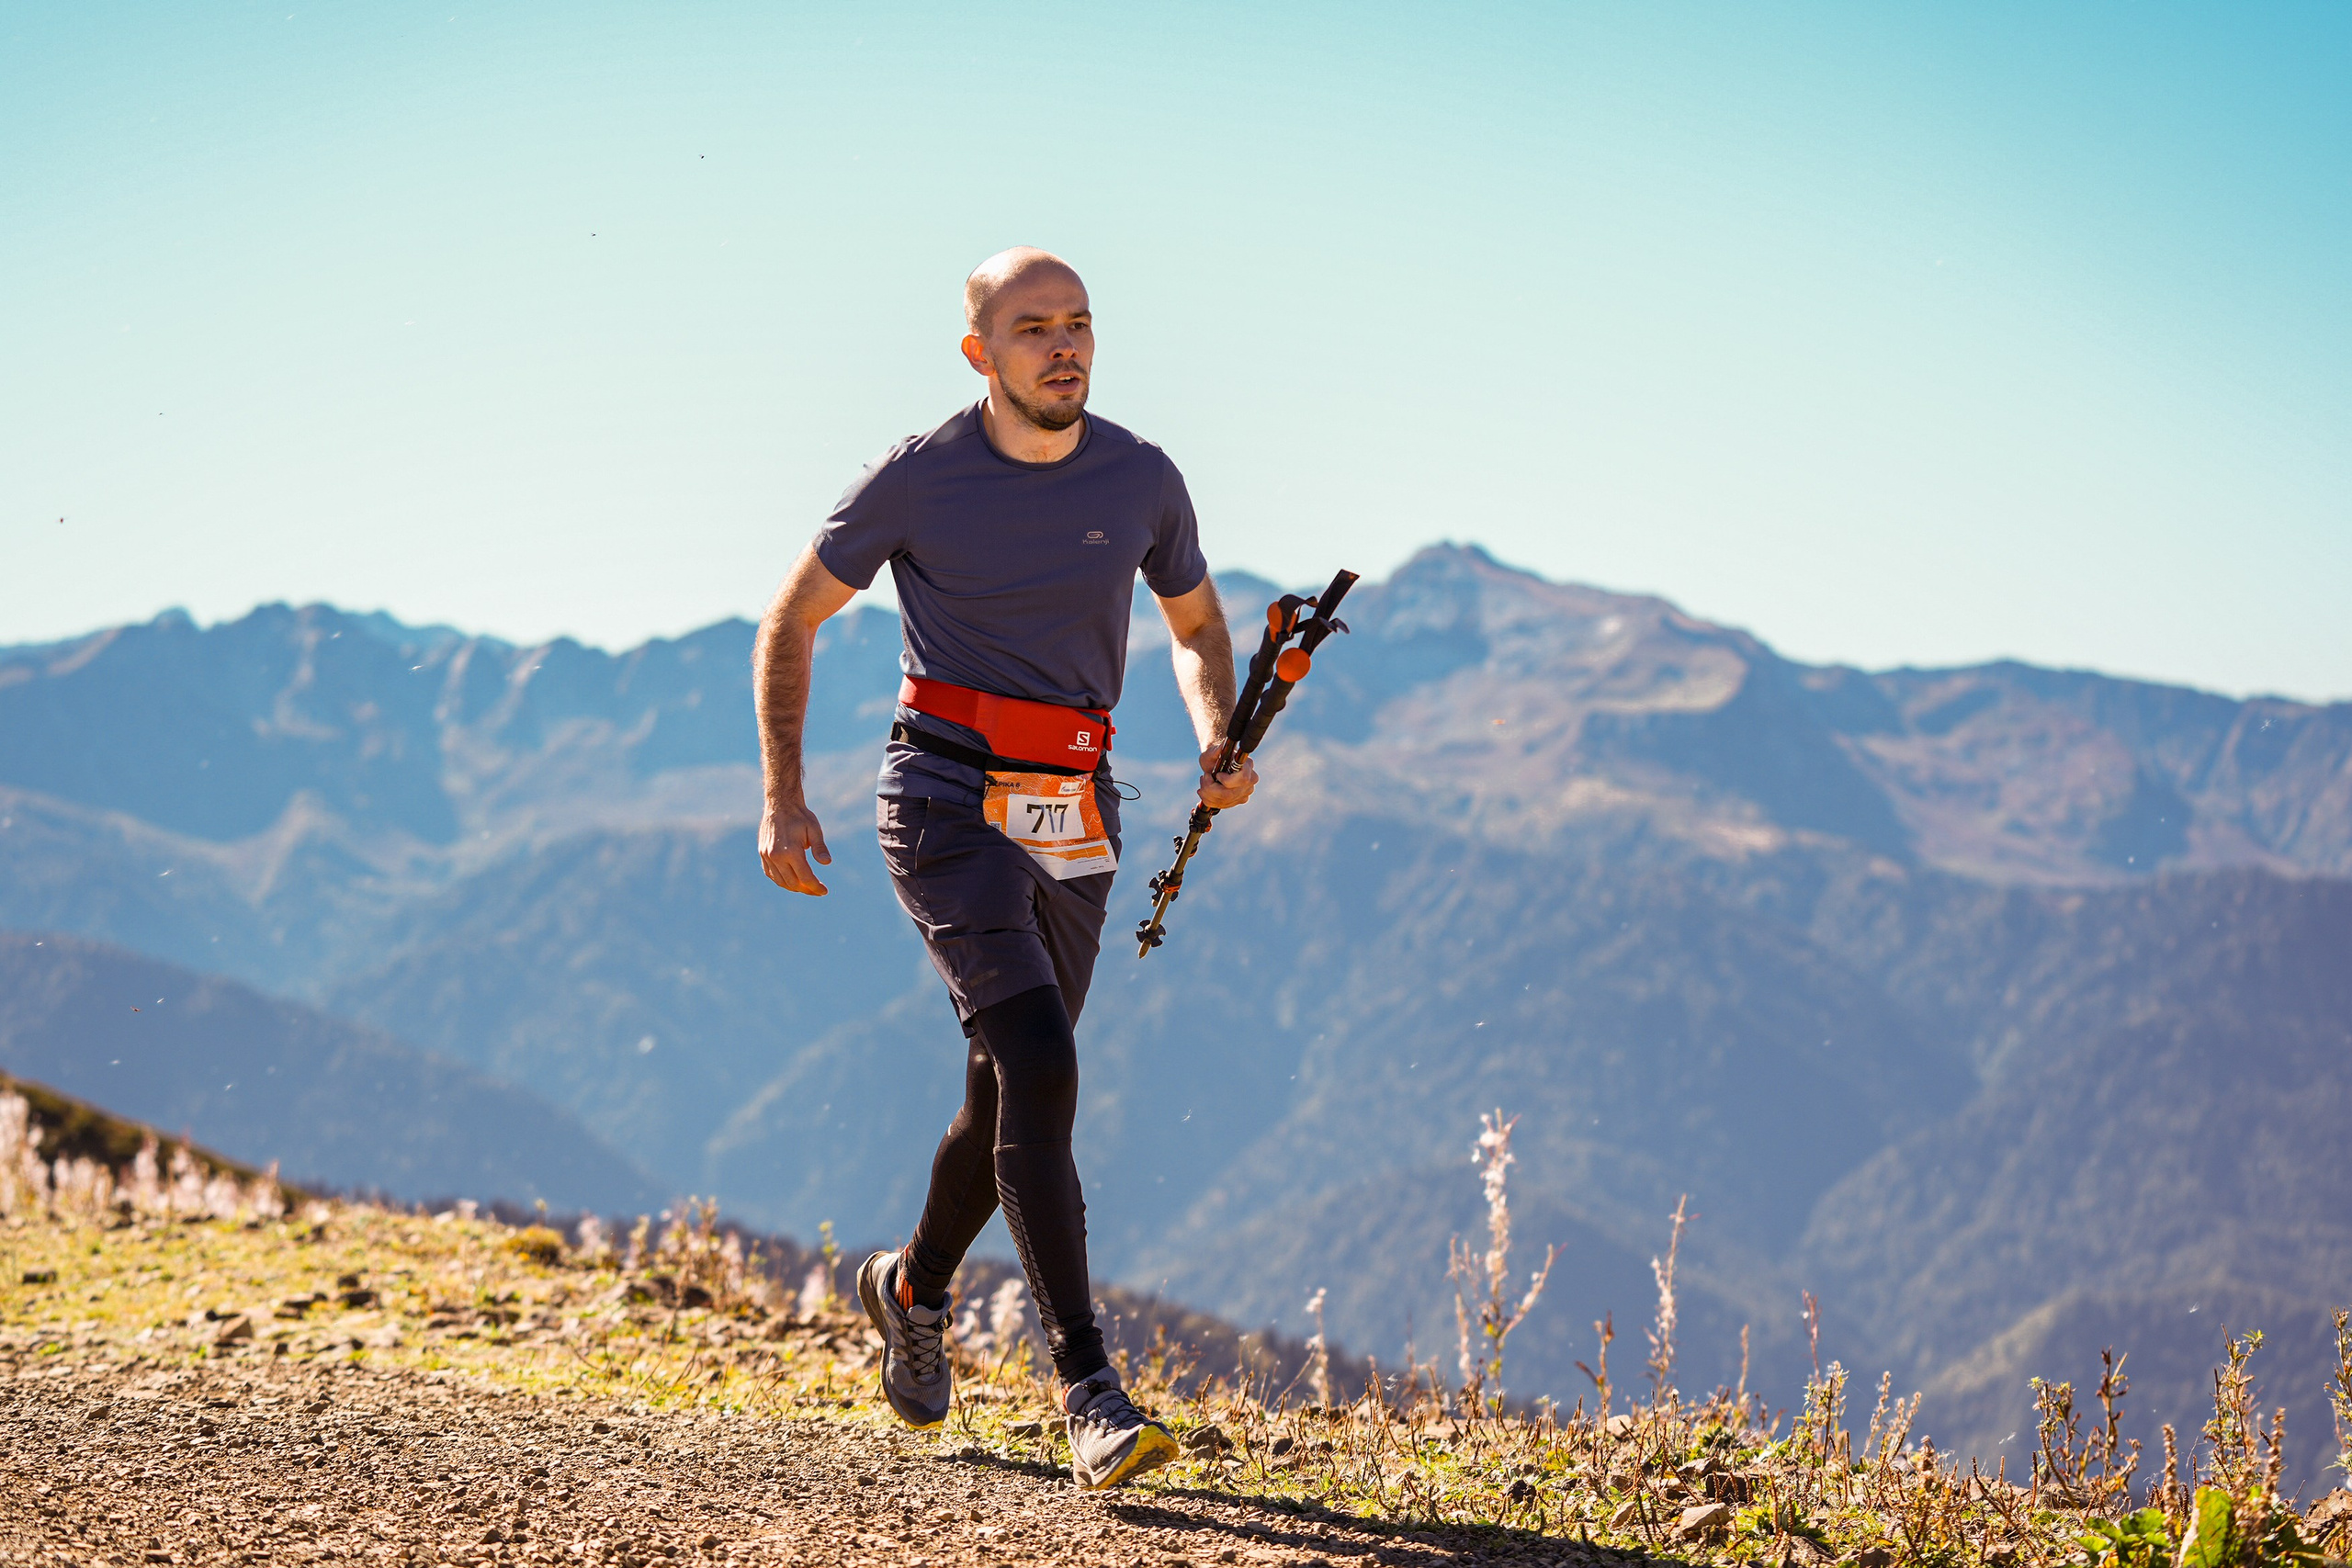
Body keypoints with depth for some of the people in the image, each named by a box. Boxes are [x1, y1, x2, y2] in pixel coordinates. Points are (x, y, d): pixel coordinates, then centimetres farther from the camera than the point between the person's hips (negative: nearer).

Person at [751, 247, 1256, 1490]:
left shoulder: (1141, 481, 3)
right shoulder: (917, 481, -7)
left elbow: (1196, 624, 19)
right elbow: (790, 621, 4)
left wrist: (1220, 740, -1)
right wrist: (782, 798, -4)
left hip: (1072, 814, 4)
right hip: (948, 795, -4)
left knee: (1011, 1098, 12)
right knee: (1036, 1064, -21)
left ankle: (913, 1285, 43)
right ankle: (1087, 1391, -23)